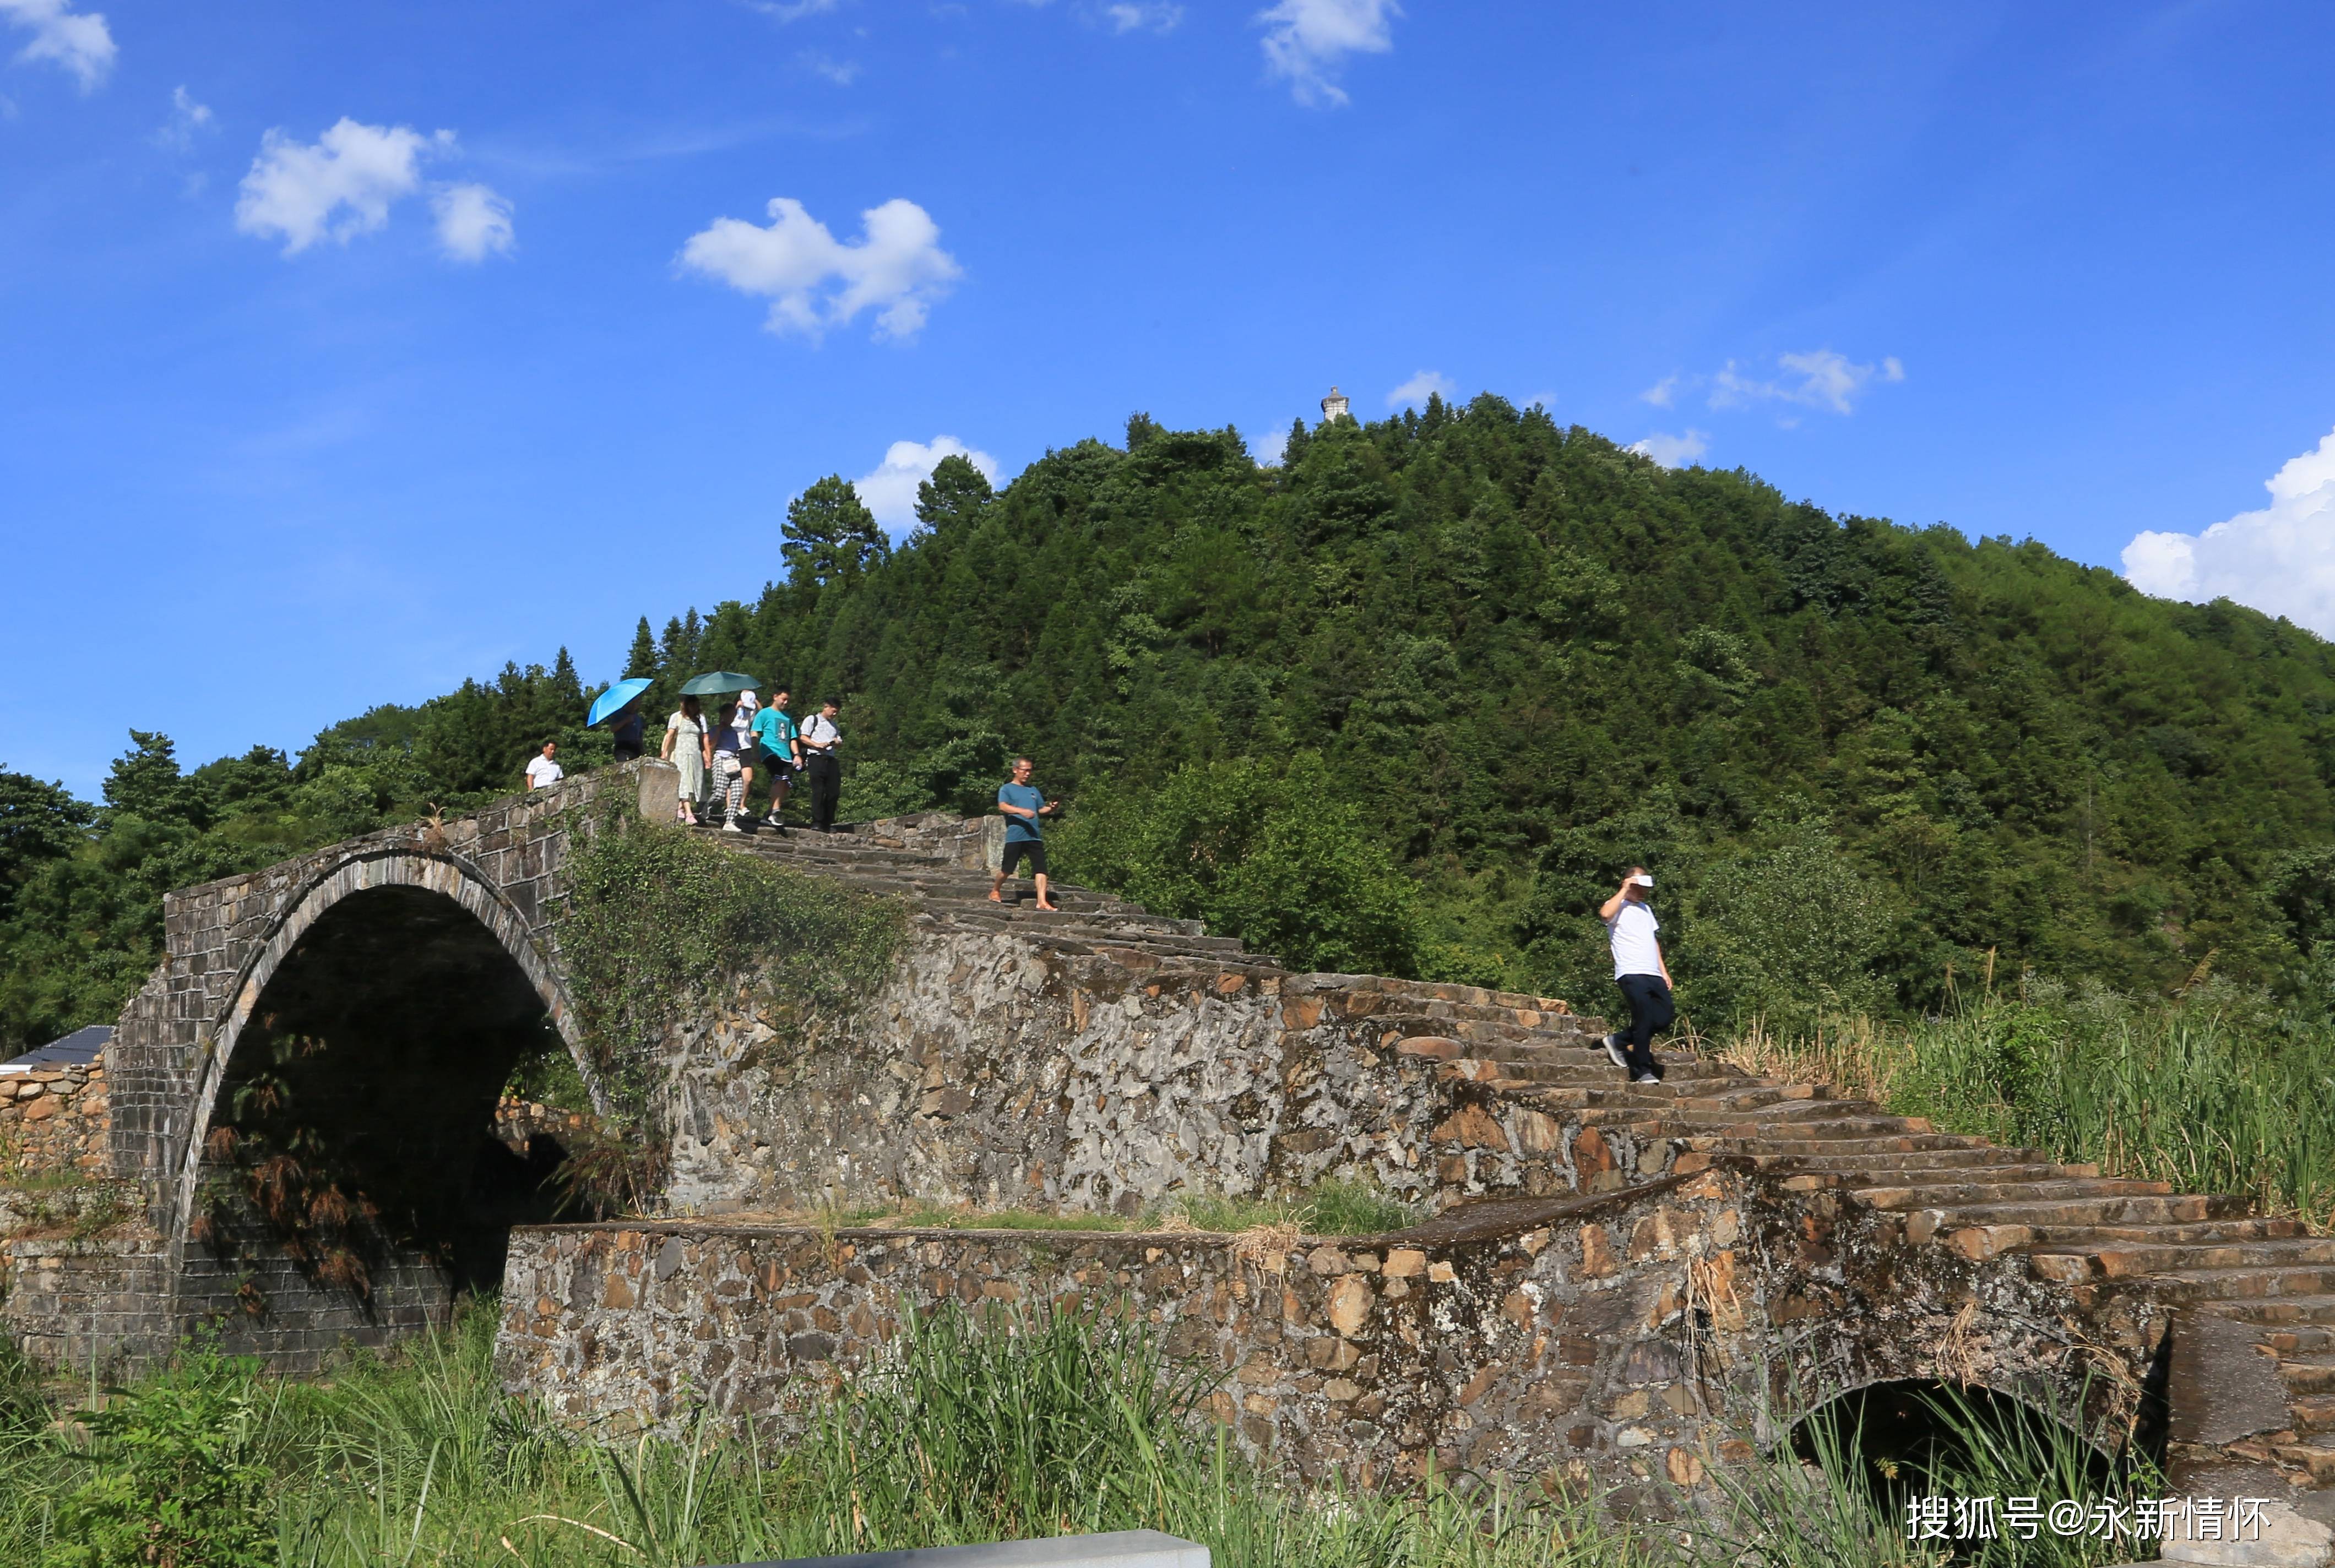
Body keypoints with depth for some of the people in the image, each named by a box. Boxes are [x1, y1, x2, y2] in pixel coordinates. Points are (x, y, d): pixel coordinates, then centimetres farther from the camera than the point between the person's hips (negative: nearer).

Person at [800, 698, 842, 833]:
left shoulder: (834, 725, 27)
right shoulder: (813, 720, 8)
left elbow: (840, 741, 30)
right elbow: (803, 737, -1)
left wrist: (838, 742, 5)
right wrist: (817, 745, -14)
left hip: (831, 760, 6)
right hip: (816, 758, -6)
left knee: (833, 791, -1)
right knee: (818, 791, -12)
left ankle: (828, 823, 6)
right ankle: (817, 823, -11)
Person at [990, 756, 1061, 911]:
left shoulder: (1033, 790, 22)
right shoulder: (1006, 789, 4)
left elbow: (1041, 809, 26)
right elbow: (1003, 806, -13)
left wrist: (1051, 808, 4)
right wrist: (1022, 811, -27)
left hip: (1034, 837, 4)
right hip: (1015, 837, -4)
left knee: (1041, 868, -8)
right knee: (1007, 869, 1)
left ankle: (1042, 901, -12)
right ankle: (995, 891, 26)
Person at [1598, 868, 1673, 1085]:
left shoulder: (1645, 909, 25)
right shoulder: (1618, 906, -1)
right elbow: (1605, 914, -26)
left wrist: (1663, 971, 22)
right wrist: (1624, 890, -16)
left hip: (1653, 975, 8)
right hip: (1631, 974, -8)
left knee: (1666, 1017, 0)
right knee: (1644, 1019, -12)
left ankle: (1619, 1040, 14)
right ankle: (1642, 1071, -3)